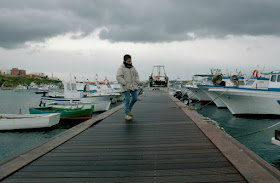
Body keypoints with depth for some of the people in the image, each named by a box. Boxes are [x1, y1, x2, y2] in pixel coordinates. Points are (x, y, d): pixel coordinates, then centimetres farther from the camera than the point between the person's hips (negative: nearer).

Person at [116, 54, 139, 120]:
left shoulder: (132, 67, 11)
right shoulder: (121, 68, -7)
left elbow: (136, 75, 18)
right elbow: (119, 77, -14)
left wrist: (137, 82, 3)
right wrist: (125, 84, -18)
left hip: (133, 86, 6)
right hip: (126, 87, -6)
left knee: (135, 98, 5)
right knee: (127, 100, -5)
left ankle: (129, 108, 31)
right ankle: (127, 114, 4)